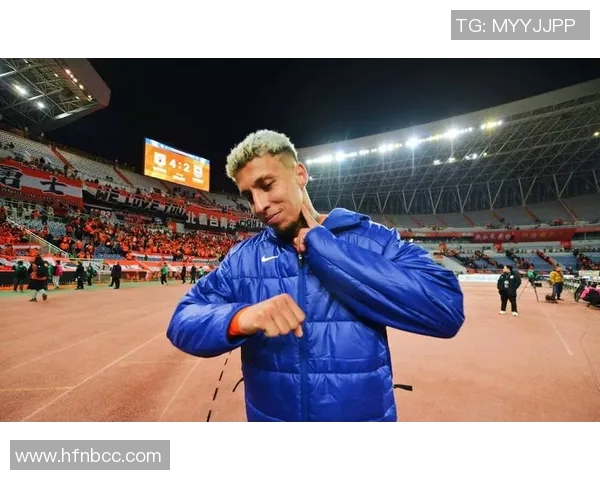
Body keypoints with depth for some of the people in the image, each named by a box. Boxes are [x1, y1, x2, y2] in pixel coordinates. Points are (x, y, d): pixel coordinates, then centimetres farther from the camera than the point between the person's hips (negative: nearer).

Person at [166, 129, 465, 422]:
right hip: (266, 416, 3)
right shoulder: (241, 257, -4)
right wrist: (239, 318, -29)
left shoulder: (373, 239, -12)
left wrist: (321, 246, -24)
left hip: (365, 414, -1)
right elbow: (183, 320, -7)